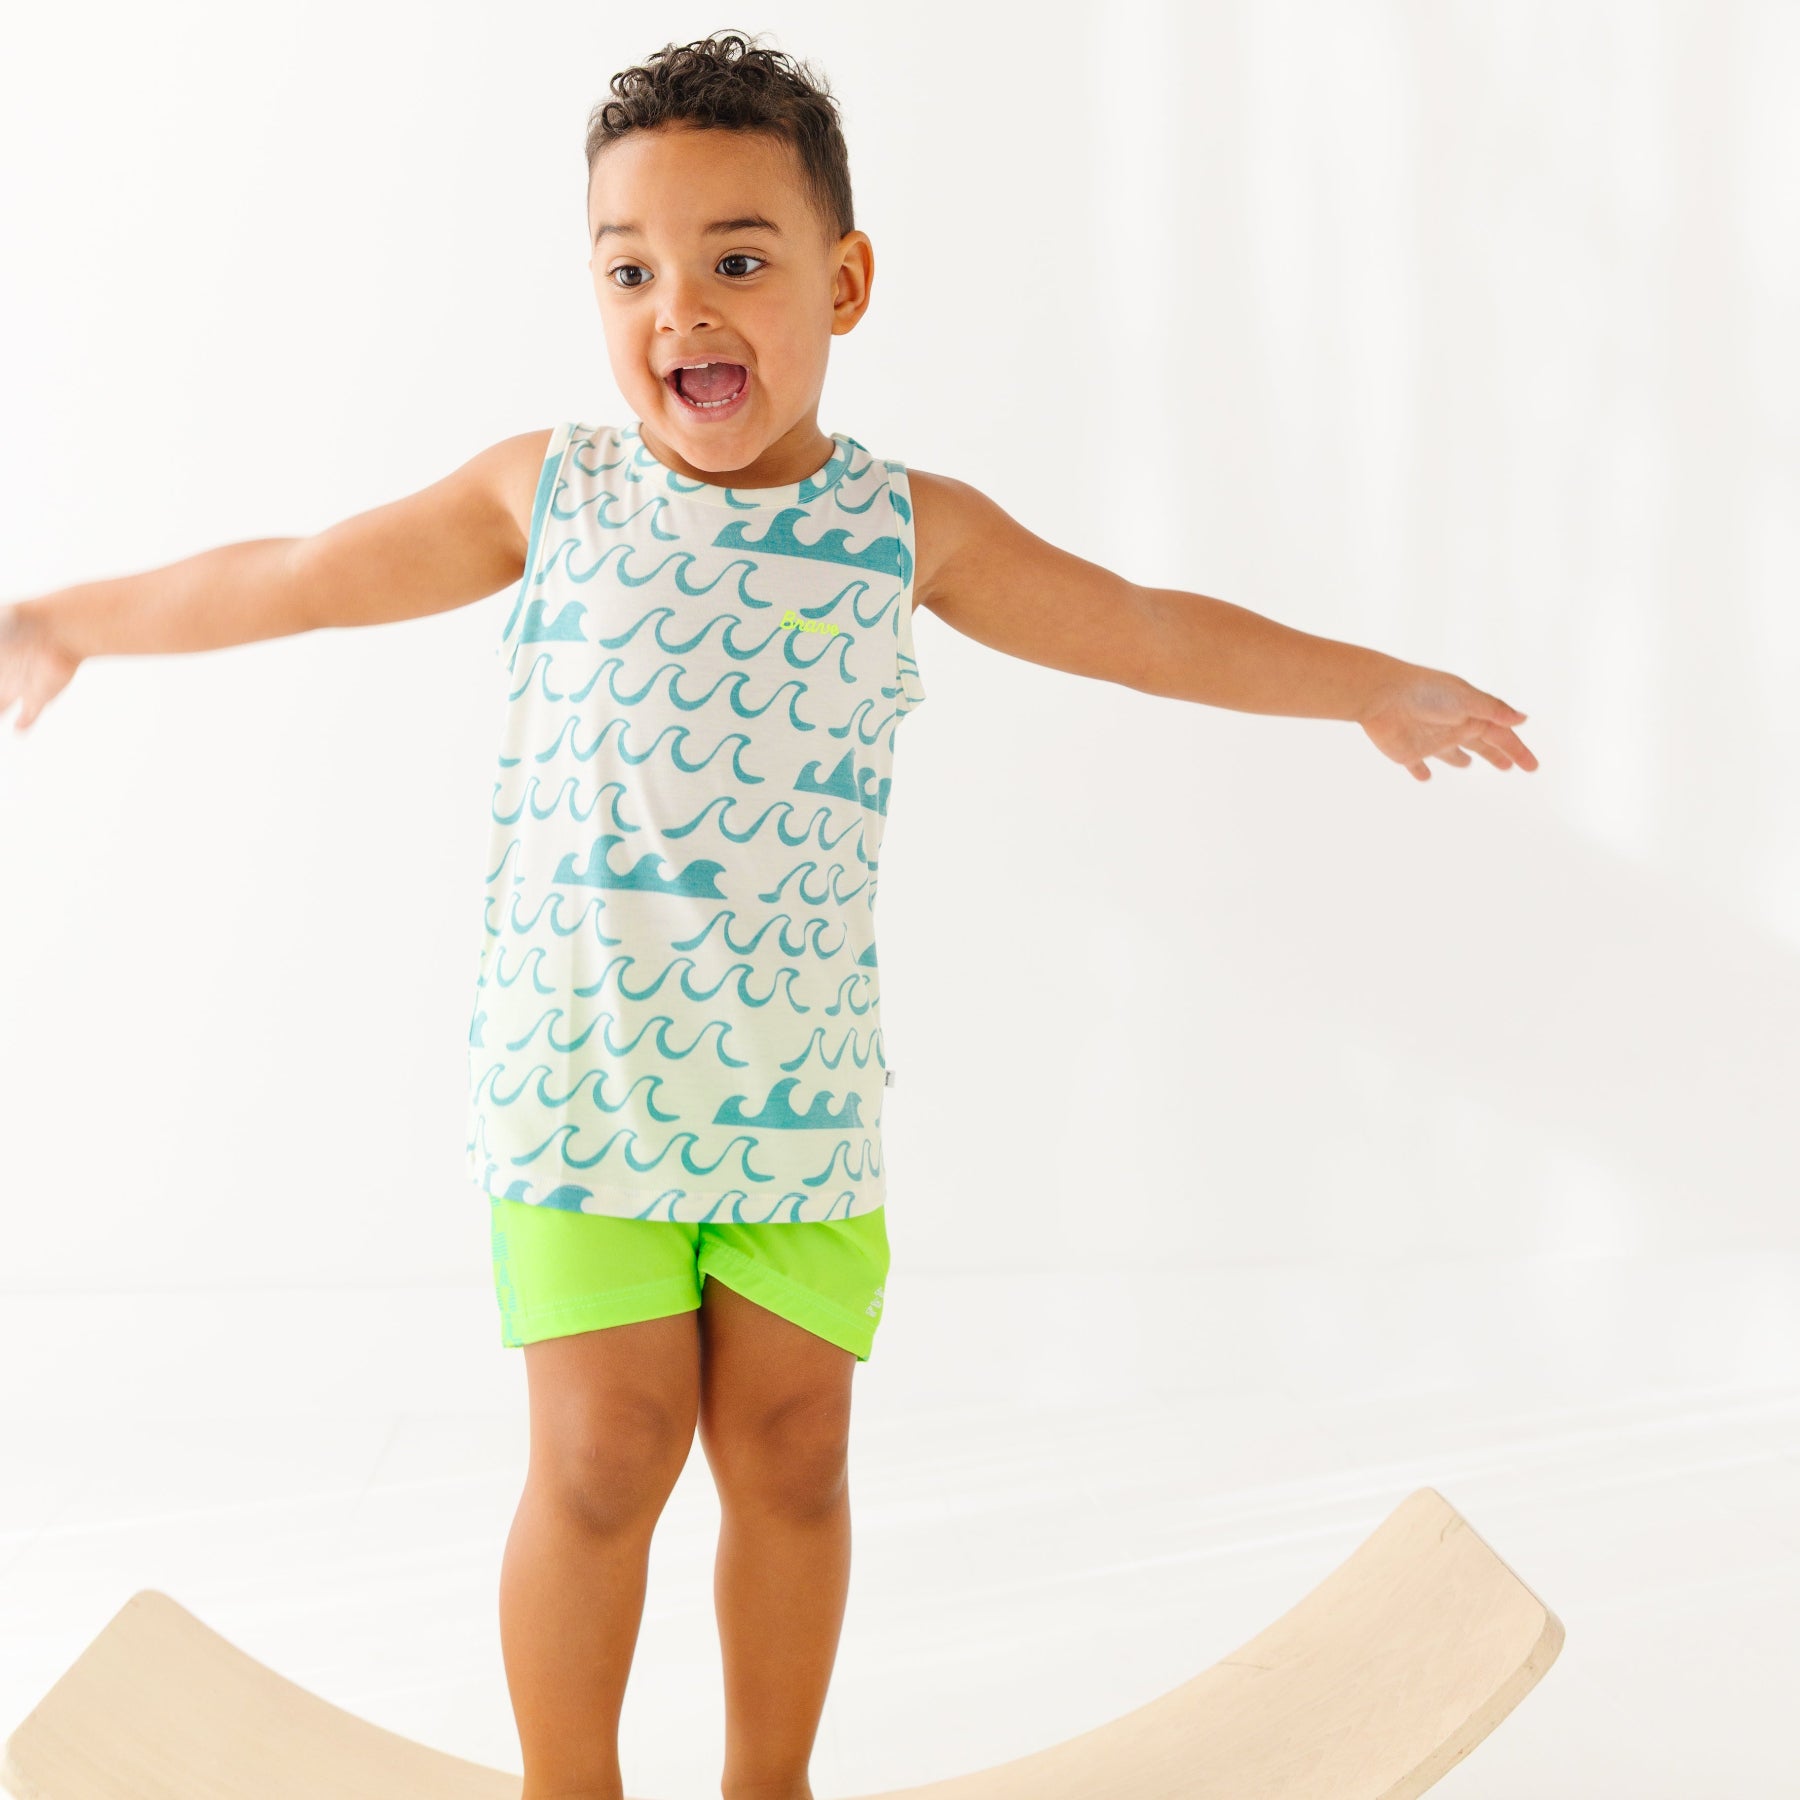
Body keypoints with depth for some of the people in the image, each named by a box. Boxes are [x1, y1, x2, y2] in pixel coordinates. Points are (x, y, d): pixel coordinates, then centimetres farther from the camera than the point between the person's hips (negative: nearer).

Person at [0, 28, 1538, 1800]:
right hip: (576, 1065, -1)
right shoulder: (546, 490, 2)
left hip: (802, 1084, 1)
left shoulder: (911, 526, 3)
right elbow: (295, 577, 13)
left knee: (790, 1446, 7)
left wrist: (1374, 685, 22)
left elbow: (1145, 628, 15)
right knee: (607, 1450, -3)